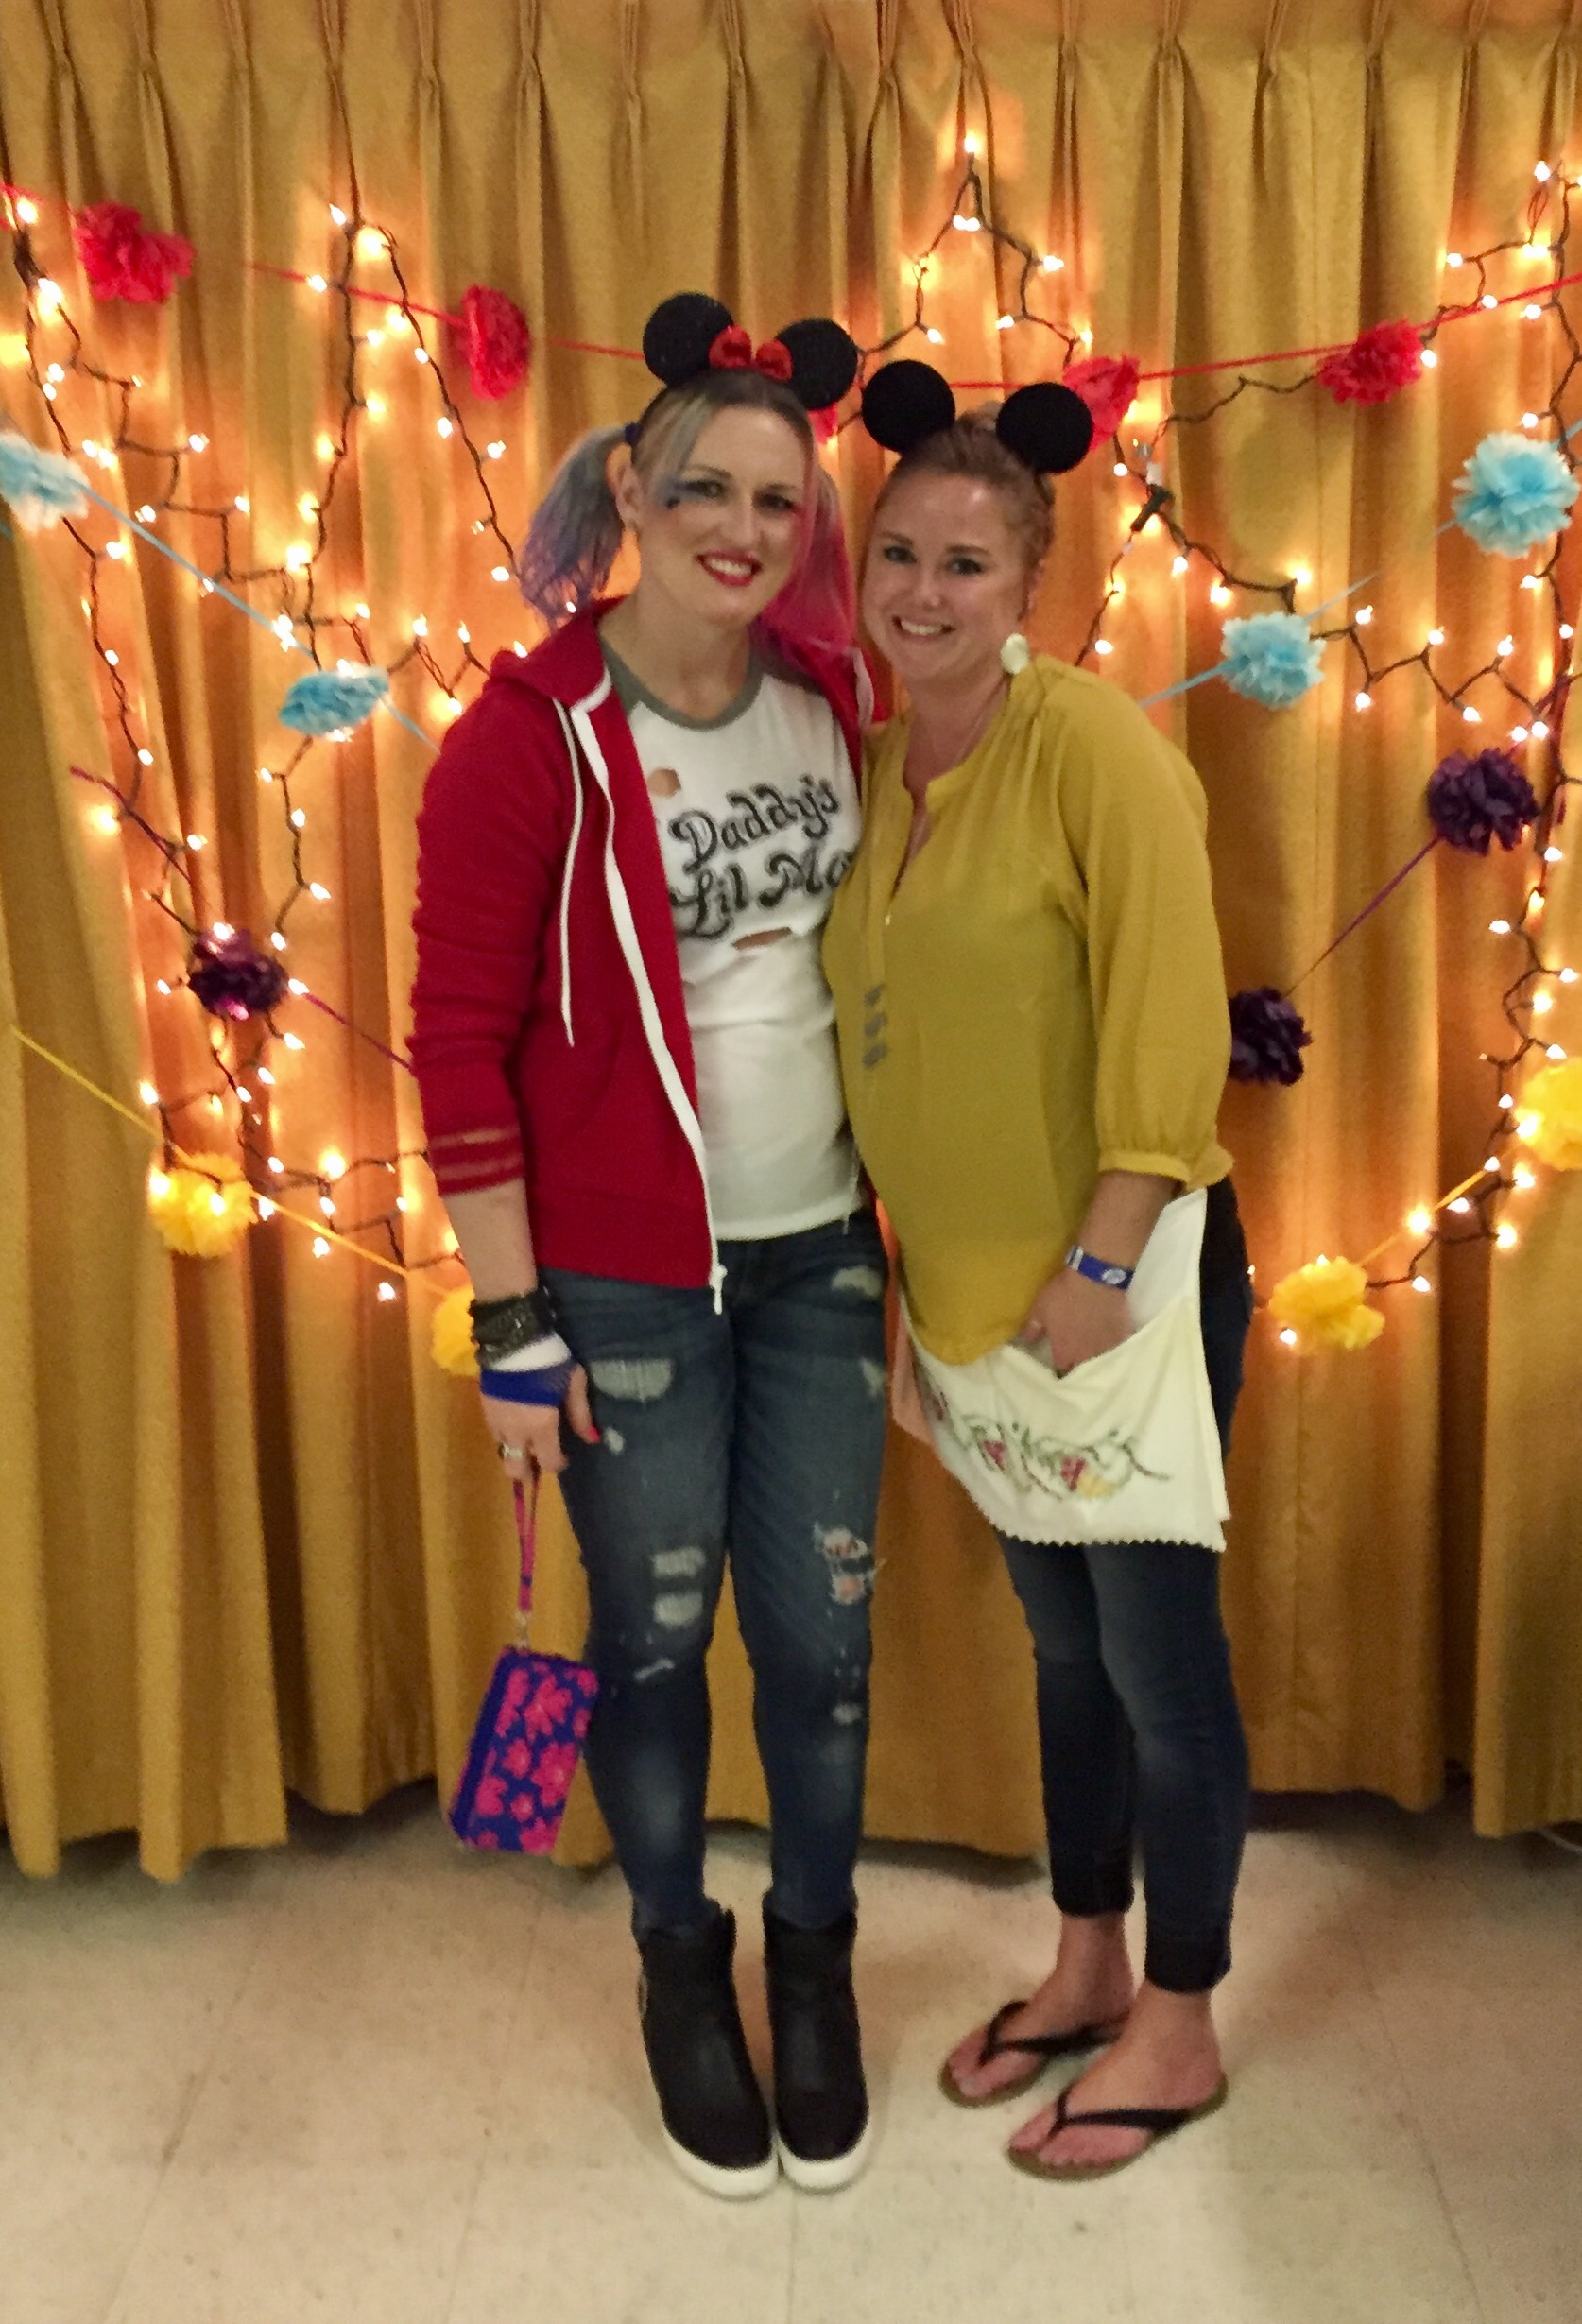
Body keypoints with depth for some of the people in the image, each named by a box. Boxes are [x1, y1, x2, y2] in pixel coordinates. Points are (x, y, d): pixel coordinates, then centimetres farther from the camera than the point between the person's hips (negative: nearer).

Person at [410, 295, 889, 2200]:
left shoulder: (830, 695, 1)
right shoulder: (530, 739, -13)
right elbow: (460, 1041, -11)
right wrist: (511, 1324, -11)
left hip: (819, 1252, 4)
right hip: (624, 1278, -3)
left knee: (821, 1635, 13)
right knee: (653, 1642, 12)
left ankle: (814, 1956, 39)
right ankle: (680, 1963, 39)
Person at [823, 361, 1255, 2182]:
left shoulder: (1091, 746, -13)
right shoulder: (879, 771, 7)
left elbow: (1169, 1022, -17)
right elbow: (890, 1047, 10)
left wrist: (1101, 1263, -19)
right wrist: (896, 1276, 10)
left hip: (1125, 1285, -7)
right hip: (965, 1295, 7)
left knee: (1153, 1655, 7)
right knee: (1062, 1642, 20)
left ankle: (1177, 2029, 27)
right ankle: (1087, 1964, 39)